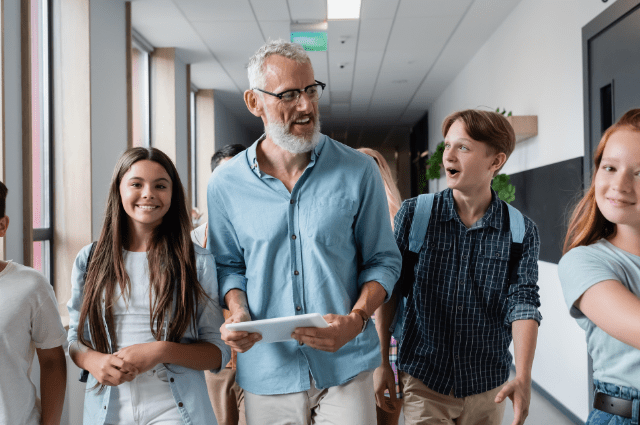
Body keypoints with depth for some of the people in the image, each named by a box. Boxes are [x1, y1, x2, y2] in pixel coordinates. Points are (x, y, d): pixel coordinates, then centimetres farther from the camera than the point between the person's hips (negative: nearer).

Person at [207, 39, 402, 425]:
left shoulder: (358, 171, -5)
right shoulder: (226, 185, -1)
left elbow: (383, 260, 1)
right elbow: (228, 263, 11)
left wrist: (356, 319, -15)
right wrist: (238, 313, -9)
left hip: (346, 367, -1)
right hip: (267, 369, 1)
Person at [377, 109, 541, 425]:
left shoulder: (522, 232, -4)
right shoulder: (412, 215, -4)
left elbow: (523, 303, -11)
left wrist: (523, 378, -24)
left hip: (488, 387, 1)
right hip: (423, 382, -1)